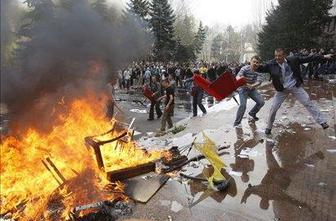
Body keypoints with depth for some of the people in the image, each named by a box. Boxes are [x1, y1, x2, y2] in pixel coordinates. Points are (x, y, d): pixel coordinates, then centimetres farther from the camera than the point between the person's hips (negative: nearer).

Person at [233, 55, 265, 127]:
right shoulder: (245, 68, -22)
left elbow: (259, 81, -16)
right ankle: (236, 123, -6)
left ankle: (252, 113, 31)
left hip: (252, 89, 6)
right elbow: (238, 77, -35)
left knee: (261, 102, 1)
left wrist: (252, 85, -37)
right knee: (243, 105, -22)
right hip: (243, 89, -6)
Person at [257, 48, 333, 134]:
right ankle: (268, 127, 16)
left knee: (308, 103, 4)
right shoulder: (271, 64, -14)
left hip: (296, 87, 0)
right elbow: (261, 68, -14)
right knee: (273, 108, -2)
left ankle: (322, 122, 17)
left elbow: (308, 58, -6)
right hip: (282, 89, 0)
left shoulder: (293, 59, -13)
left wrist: (323, 56, -6)